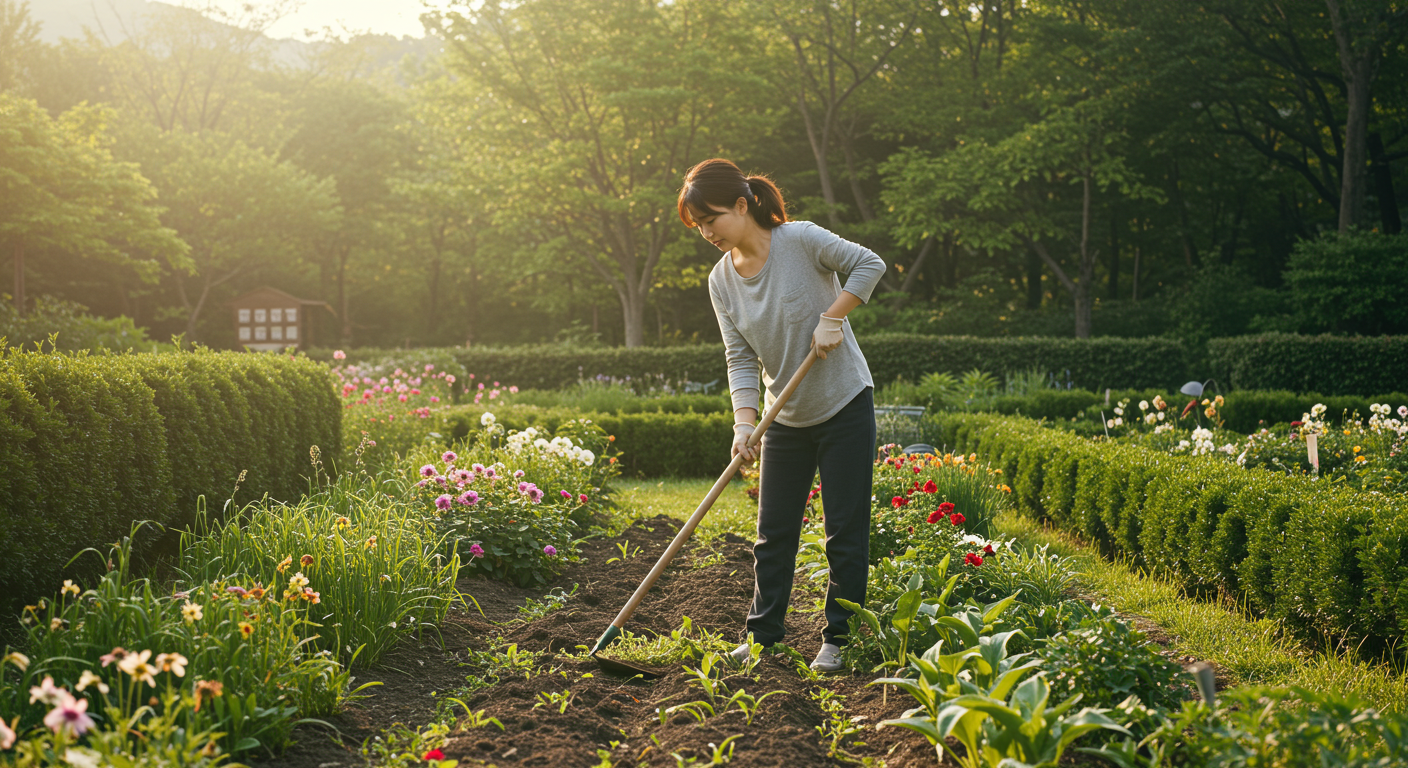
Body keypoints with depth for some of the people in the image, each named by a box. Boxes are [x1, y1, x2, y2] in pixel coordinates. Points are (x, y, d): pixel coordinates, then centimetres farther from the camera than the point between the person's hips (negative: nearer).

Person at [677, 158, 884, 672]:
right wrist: (744, 422, -17)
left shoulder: (800, 240, -15)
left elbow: (869, 265, -12)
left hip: (845, 405, -5)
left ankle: (838, 639, 10)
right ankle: (763, 635, 18)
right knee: (773, 533, 7)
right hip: (786, 418, 5)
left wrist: (832, 318, -21)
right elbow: (740, 358, -4)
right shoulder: (721, 280, -1)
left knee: (846, 531, -1)